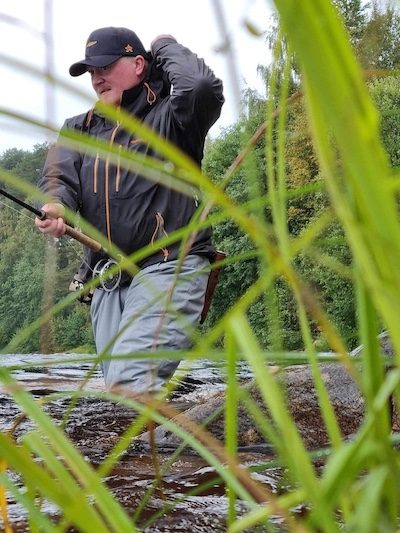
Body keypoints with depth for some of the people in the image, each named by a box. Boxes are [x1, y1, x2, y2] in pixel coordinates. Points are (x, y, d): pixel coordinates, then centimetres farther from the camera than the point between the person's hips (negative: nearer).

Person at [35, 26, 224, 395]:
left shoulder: (169, 115, 1)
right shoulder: (79, 129, 18)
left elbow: (203, 87, -21)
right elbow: (59, 176, 2)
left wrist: (166, 47, -1)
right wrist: (55, 207, -23)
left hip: (167, 268, -7)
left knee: (131, 385, -24)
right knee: (116, 391, 8)